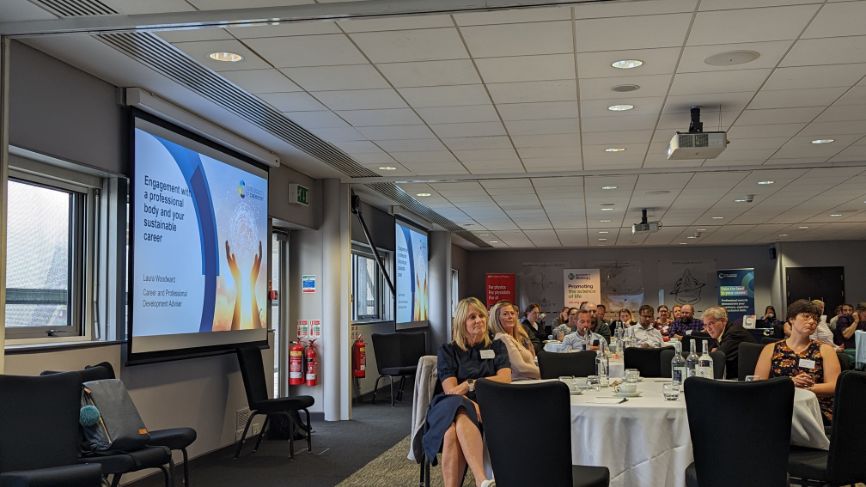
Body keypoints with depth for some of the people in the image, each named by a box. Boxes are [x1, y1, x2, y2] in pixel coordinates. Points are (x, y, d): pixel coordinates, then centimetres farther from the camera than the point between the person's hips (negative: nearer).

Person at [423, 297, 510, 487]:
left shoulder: (497, 347, 20)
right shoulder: (448, 351, 14)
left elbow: (505, 379, 3)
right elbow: (450, 390, 0)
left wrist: (470, 384, -4)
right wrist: (472, 404, -20)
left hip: (487, 407, 0)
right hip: (453, 407, 0)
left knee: (457, 427, -39)